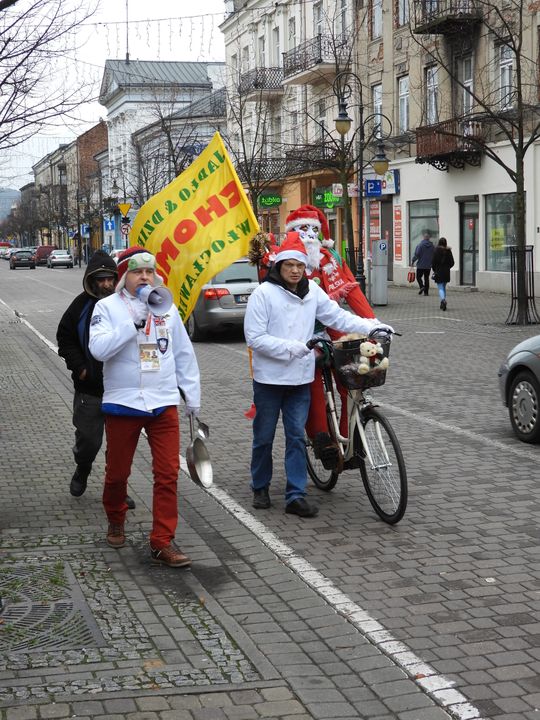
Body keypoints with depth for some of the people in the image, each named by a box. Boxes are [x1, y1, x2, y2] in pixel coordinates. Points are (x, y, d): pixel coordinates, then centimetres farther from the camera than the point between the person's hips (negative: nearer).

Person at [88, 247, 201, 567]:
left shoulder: (167, 308, 7)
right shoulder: (108, 307, -4)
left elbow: (184, 355, 13)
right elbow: (99, 348, -20)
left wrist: (193, 396, 13)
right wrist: (134, 323, -25)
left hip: (164, 404, 2)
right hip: (122, 404, -2)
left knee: (168, 474, -4)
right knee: (118, 472, 12)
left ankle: (163, 542, 3)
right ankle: (116, 521, 39)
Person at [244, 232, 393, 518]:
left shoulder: (312, 291, 4)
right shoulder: (263, 293, -11)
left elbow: (338, 317, 5)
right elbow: (255, 338, -15)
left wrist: (371, 327, -7)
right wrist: (291, 347, -21)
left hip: (300, 378, 4)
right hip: (269, 378, -4)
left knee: (297, 436, 4)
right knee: (264, 437, 10)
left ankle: (296, 495, 8)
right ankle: (260, 488, 28)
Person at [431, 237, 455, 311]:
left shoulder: (436, 251, -10)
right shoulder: (448, 251, -1)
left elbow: (433, 262, -8)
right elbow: (452, 262, 2)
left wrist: (434, 269, 7)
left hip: (438, 272, -4)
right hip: (446, 272, 4)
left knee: (440, 288, -3)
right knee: (444, 287, 17)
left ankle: (443, 300, -27)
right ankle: (443, 303, 20)